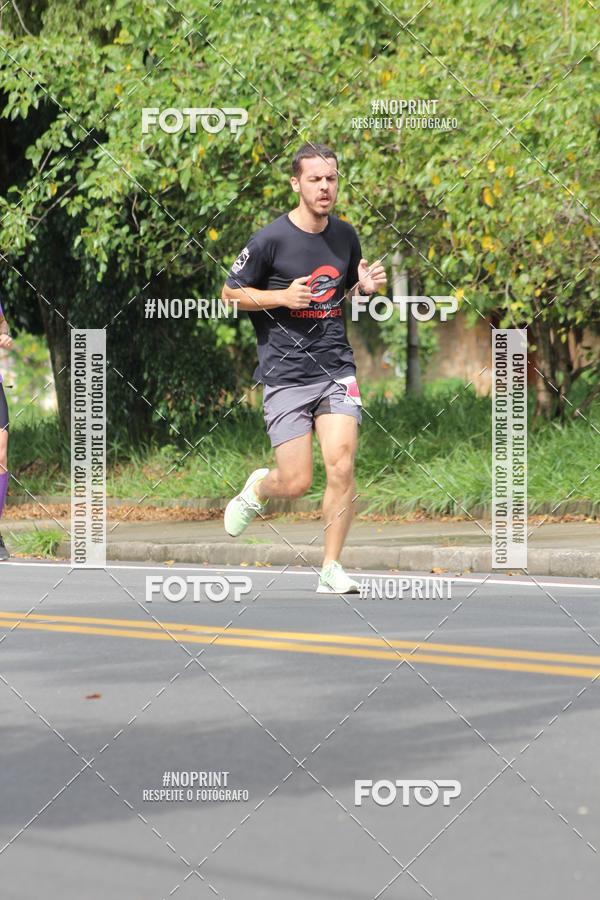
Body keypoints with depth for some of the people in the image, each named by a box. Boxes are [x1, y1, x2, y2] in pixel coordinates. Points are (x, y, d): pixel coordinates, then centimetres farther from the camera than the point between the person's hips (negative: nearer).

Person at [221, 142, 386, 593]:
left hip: (337, 369, 3)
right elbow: (230, 292, -1)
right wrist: (282, 296, -15)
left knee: (341, 467, -11)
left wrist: (368, 284, 1)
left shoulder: (345, 234, 7)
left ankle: (331, 567, 2)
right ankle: (258, 489, 32)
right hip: (285, 374, -3)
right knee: (297, 483, -5)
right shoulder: (271, 239, -9)